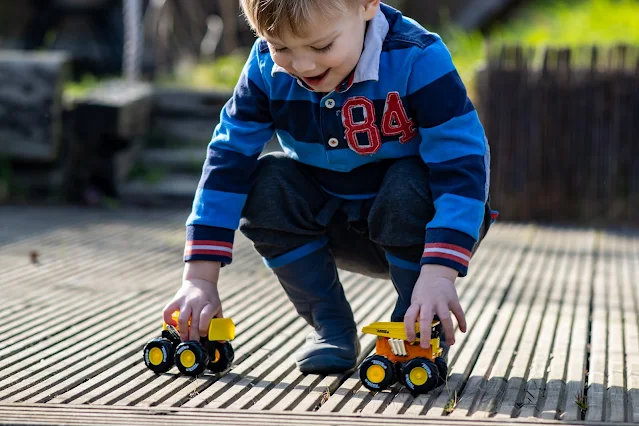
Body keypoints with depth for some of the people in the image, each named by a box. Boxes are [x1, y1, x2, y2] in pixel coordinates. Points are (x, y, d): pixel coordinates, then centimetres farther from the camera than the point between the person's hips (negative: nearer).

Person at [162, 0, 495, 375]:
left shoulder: (417, 60, -27)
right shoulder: (267, 68, -15)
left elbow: (462, 165, -32)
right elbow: (228, 161, -15)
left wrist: (439, 274, -43)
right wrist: (200, 278, -21)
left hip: (413, 228, -4)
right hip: (335, 226, 4)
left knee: (411, 188, -34)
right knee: (266, 182, -21)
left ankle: (418, 333, -12)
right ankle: (331, 327, -7)